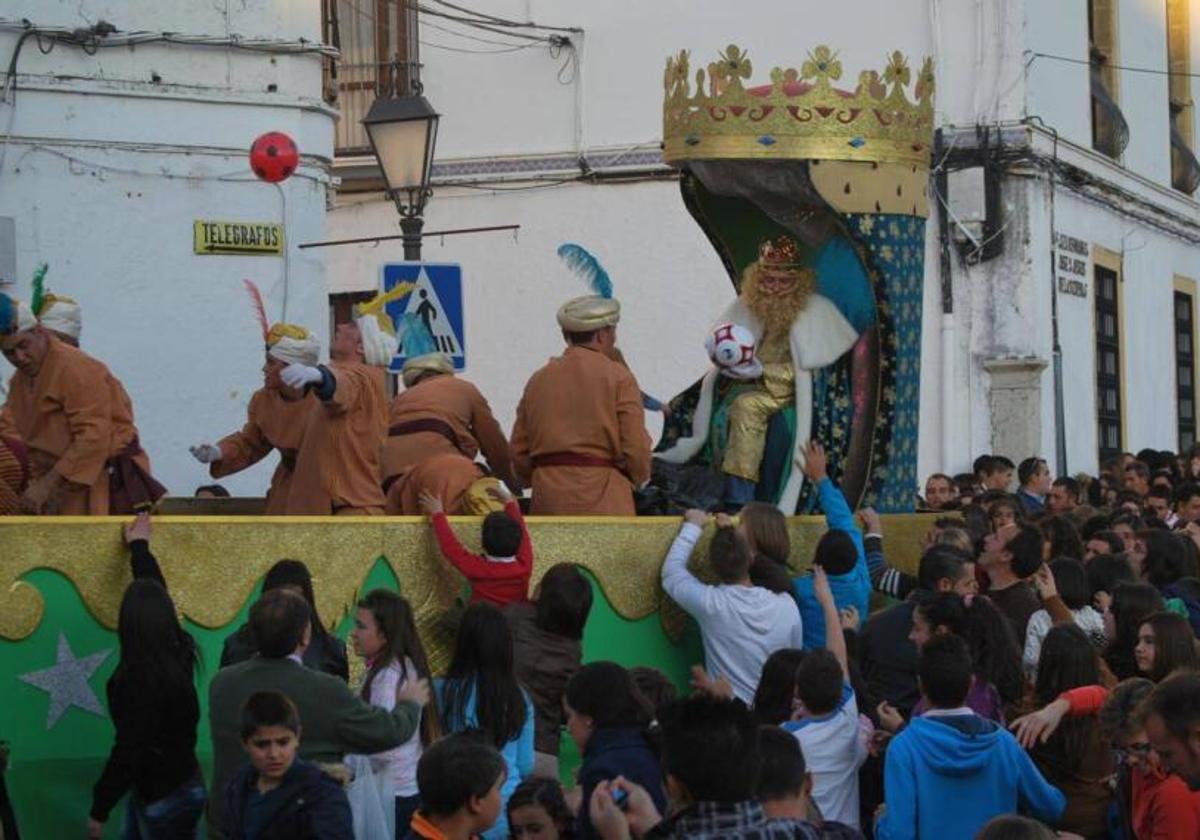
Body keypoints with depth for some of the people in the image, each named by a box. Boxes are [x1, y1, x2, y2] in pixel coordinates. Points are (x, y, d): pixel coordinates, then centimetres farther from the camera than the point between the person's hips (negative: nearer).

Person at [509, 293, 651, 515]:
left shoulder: (537, 380, 12)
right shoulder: (618, 376, -1)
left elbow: (519, 452, 10)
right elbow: (635, 448, -5)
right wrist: (638, 478, 14)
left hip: (547, 500, 4)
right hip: (602, 501, -4)